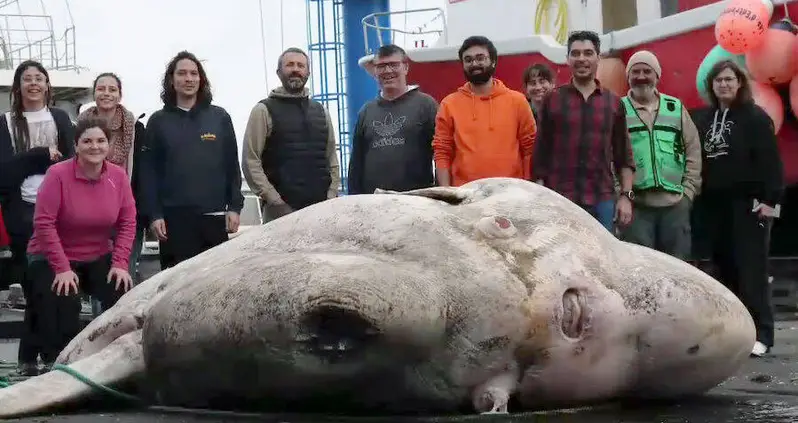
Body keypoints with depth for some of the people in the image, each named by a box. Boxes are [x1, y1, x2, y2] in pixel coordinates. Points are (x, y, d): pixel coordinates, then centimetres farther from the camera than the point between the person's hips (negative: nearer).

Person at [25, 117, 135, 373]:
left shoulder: (118, 176, -7)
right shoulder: (58, 174, -18)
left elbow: (127, 222, -2)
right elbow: (44, 223, -20)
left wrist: (120, 263, -12)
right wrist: (62, 268, -23)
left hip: (99, 259, 4)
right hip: (52, 259, -3)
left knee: (124, 295, -17)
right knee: (63, 304, -26)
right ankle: (55, 363, -6)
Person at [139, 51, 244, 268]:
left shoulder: (219, 117, 8)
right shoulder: (158, 121, 7)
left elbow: (232, 166, 9)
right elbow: (149, 171, 3)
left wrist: (234, 207, 1)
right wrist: (154, 215, -5)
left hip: (214, 217, 1)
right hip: (174, 218, -1)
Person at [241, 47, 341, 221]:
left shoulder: (320, 111, 19)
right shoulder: (264, 111, 3)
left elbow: (332, 159, 18)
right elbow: (250, 162, -3)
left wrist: (331, 196, 4)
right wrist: (275, 200, -11)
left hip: (321, 208, 4)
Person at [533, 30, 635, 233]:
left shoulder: (613, 102, 10)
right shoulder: (552, 100, 4)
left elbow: (624, 155, 12)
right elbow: (541, 153, 4)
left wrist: (626, 195, 3)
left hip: (603, 200, 2)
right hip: (560, 199, -2)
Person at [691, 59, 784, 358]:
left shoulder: (755, 117, -4)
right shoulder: (702, 118, 11)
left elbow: (770, 161, -9)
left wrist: (770, 199, -15)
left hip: (748, 204, -5)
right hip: (714, 205, 5)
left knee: (751, 269, -6)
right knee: (724, 268, 8)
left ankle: (760, 334, -3)